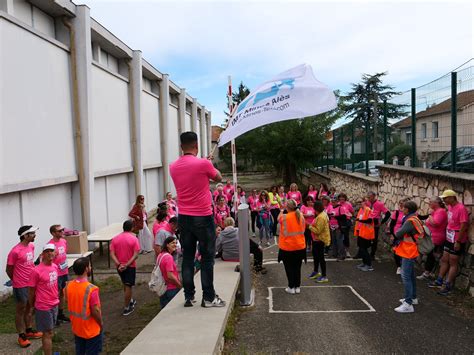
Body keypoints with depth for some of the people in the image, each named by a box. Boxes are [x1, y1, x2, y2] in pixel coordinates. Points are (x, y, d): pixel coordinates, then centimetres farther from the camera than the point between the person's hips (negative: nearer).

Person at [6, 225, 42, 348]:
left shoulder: (31, 246, 2)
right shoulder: (15, 251, -22)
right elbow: (9, 270, -11)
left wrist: (33, 277, 14)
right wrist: (17, 281, 2)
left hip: (32, 283, 7)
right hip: (21, 286, -7)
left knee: (29, 308, 19)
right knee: (20, 311, 8)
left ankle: (29, 330, 35)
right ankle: (21, 336, 20)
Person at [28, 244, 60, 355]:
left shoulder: (55, 267, 1)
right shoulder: (37, 271, -20)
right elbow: (31, 291, -10)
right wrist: (33, 306, 1)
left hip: (54, 304, 7)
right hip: (44, 307, -6)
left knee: (50, 332, 18)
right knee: (47, 334, 3)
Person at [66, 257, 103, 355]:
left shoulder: (69, 286, -7)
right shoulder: (91, 289, -28)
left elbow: (69, 306, 6)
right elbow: (95, 311, -23)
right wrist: (101, 323, -6)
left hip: (76, 328, 6)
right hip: (91, 330, -6)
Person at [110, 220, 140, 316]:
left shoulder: (115, 238, -2)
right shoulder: (134, 238, -13)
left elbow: (112, 254, -9)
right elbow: (135, 255, -20)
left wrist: (119, 264, -15)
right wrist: (127, 265, -21)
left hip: (119, 266, 5)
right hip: (130, 266, -4)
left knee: (125, 285, 23)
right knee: (128, 286, 4)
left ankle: (130, 301, 41)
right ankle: (126, 308, 9)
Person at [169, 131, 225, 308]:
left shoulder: (173, 167, 3)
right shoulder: (203, 164, -13)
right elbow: (218, 178, 5)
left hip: (184, 218, 5)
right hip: (203, 217, -5)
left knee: (187, 258, 12)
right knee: (207, 258, 6)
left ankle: (189, 296, 19)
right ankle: (208, 297, 12)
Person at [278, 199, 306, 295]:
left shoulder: (284, 217, -17)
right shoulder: (301, 216, -5)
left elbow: (278, 219, 7)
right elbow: (303, 229, 7)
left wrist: (281, 210, 20)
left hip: (287, 247, -4)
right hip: (300, 246, 4)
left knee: (289, 268, 9)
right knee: (297, 267, 15)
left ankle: (291, 288, 15)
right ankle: (297, 287, 22)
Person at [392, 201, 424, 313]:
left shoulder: (410, 221, -21)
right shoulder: (414, 219, 11)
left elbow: (398, 234, -22)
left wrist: (396, 235, -2)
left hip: (408, 252, -11)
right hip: (410, 251, 11)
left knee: (406, 276, -10)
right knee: (411, 275, 21)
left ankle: (408, 304, -11)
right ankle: (413, 298, 34)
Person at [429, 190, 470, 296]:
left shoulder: (461, 208, -21)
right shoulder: (450, 207, 4)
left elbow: (463, 226, -21)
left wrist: (458, 241, -20)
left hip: (457, 241, -8)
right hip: (449, 239, 8)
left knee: (453, 263, 3)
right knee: (444, 260, 16)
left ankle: (448, 286, 12)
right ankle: (439, 281, 29)